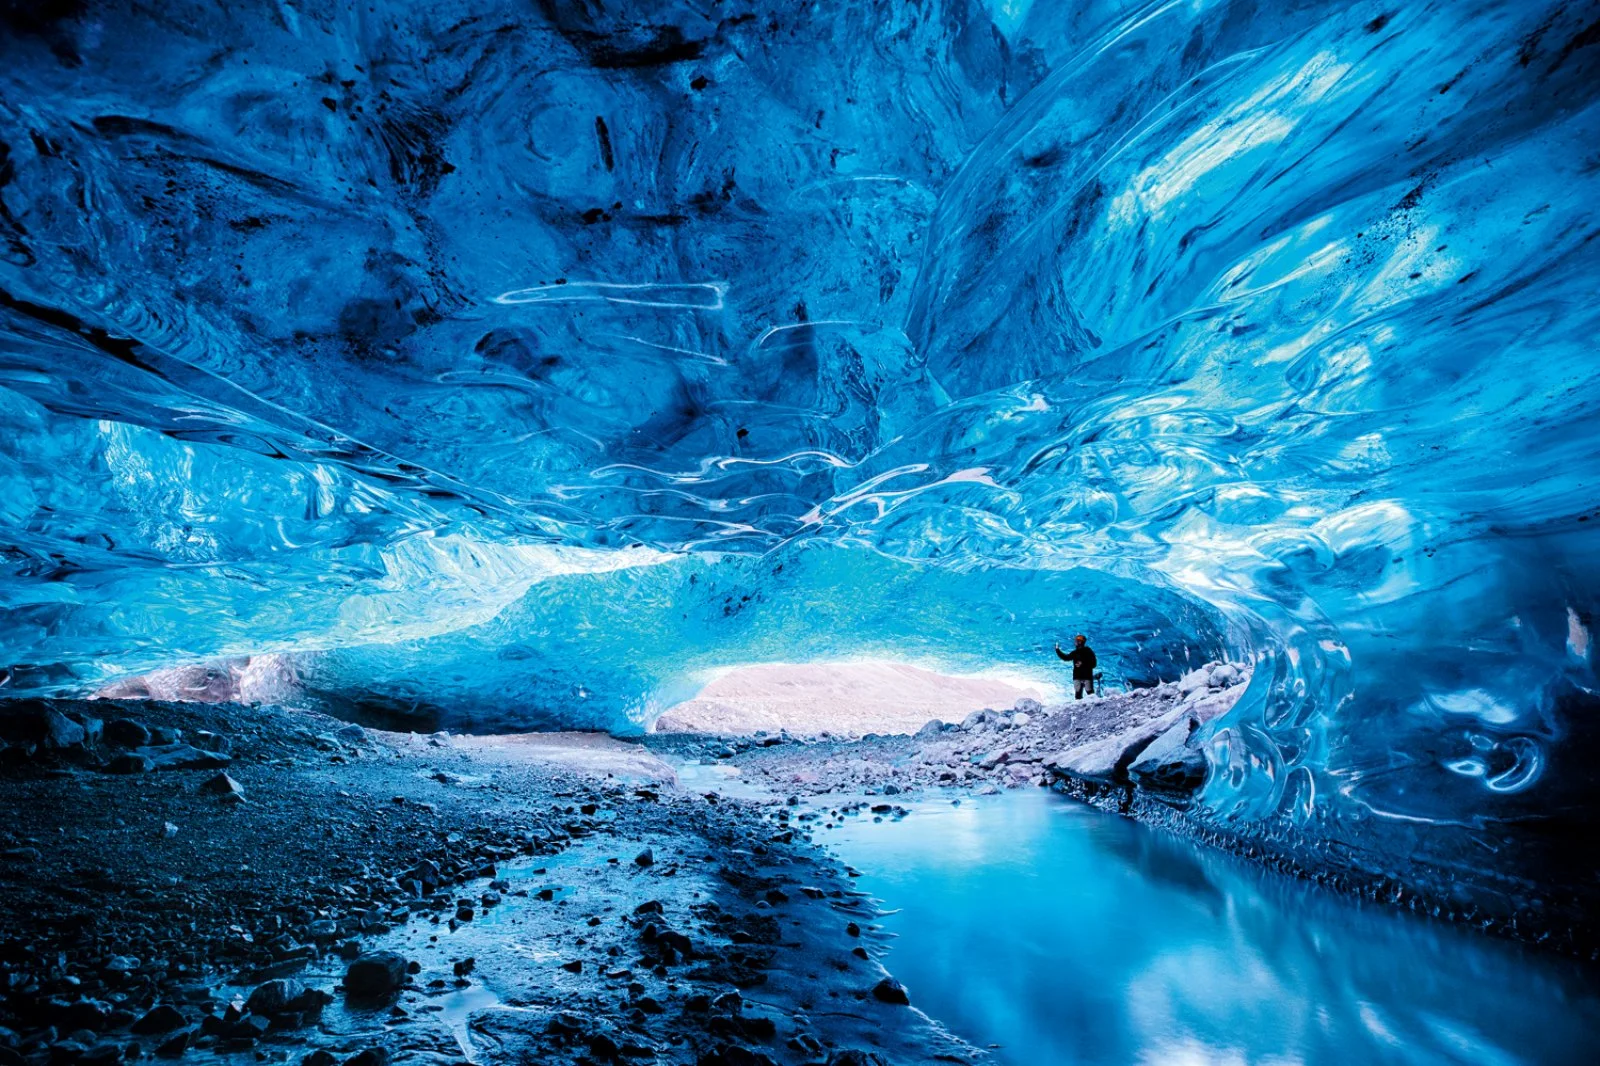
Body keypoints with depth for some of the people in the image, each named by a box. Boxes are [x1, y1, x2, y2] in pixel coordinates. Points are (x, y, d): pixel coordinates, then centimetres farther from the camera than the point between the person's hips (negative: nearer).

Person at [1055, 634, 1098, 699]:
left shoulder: (1088, 652, -1)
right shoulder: (1074, 653, 12)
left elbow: (1093, 664, -5)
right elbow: (1066, 658, 21)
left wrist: (1083, 664, -18)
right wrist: (1058, 650, 17)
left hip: (1087, 676, -4)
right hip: (1077, 676, 4)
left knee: (1090, 693, -9)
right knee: (1078, 693, -1)